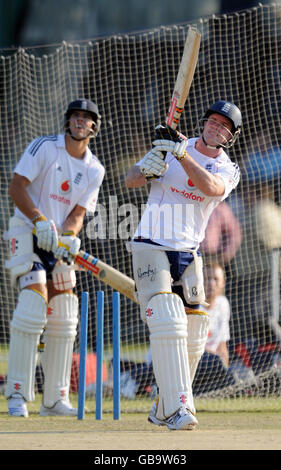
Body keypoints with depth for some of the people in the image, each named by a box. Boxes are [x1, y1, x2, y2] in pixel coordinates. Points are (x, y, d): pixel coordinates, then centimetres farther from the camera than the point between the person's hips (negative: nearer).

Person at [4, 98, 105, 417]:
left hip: (60, 241, 6)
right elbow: (16, 188, -14)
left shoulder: (94, 170, 8)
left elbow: (78, 213, 3)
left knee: (63, 318, 3)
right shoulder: (44, 148, -7)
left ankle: (54, 400, 11)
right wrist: (40, 220, -26)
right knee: (34, 303, -21)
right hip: (28, 232, -6)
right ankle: (17, 394, -17)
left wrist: (68, 236, -19)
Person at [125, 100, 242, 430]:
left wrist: (183, 155, -33)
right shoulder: (173, 145, 1)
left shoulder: (228, 170, 4)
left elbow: (212, 188, -21)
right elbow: (130, 180, -4)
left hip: (188, 255, 4)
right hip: (151, 249, -4)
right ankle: (177, 408, -25)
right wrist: (147, 170, -26)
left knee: (193, 338, 5)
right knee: (167, 325, -19)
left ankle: (164, 409, 20)